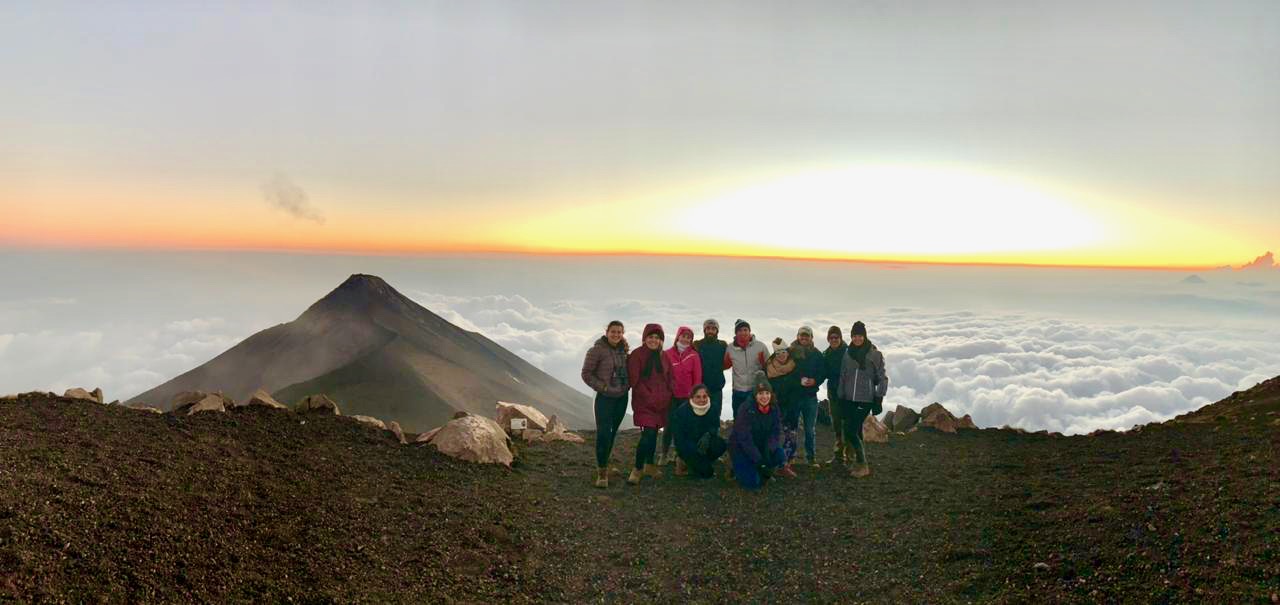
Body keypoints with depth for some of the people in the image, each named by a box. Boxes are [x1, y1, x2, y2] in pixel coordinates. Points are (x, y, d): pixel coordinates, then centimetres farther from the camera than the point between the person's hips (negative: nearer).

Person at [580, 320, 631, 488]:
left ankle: (605, 463, 30)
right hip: (605, 398, -5)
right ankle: (602, 471, -4)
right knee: (603, 433, -12)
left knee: (612, 432, 13)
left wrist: (628, 384, 2)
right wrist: (602, 387, -14)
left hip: (622, 397, 5)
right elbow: (586, 374, -8)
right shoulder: (597, 350, -11)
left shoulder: (623, 349, 6)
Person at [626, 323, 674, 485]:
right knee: (648, 434, -15)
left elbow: (669, 380, 17)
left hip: (661, 403, 6)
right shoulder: (637, 355, -7)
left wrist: (666, 397, 4)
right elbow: (635, 381, -11)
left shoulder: (663, 356, 11)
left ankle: (649, 465, 28)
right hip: (644, 403, -6)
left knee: (653, 433, 13)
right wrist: (649, 398, -13)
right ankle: (637, 469, -3)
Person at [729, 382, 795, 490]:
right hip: (741, 447, -5)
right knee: (752, 483, -19)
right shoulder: (746, 408, -22)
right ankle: (739, 467, 12)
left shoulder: (774, 409, -6)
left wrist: (769, 450, -30)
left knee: (779, 456, -24)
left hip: (761, 446, 5)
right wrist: (758, 459, -30)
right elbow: (744, 437, -26)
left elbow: (775, 433, -9)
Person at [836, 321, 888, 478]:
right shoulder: (848, 354, 7)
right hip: (849, 400, 5)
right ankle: (860, 464, 20)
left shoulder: (875, 354, -6)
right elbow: (843, 377, 13)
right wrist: (841, 399, 11)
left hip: (865, 400, -5)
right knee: (856, 432, 8)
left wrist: (879, 399, -7)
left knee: (851, 432, -12)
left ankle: (863, 465, 0)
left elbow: (882, 378, -3)